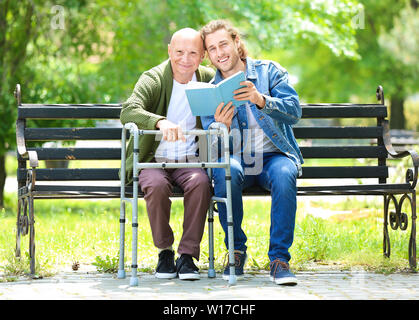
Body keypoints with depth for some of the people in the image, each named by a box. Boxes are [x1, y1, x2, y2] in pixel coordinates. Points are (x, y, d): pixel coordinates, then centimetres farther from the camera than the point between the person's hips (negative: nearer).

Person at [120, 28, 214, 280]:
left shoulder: (209, 79, 4)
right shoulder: (153, 79, -7)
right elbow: (128, 112, -24)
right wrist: (160, 122, -44)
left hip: (190, 161, 2)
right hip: (154, 160, -2)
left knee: (201, 182, -31)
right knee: (156, 185, -34)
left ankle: (187, 255, -21)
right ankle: (164, 251, -12)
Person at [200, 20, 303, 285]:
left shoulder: (269, 71, 5)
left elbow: (295, 111, -10)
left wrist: (260, 100, -30)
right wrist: (221, 127, -21)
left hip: (272, 156, -1)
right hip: (235, 159, 1)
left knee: (284, 175, -36)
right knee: (226, 172, -34)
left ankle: (280, 258, -27)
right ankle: (236, 251, -17)